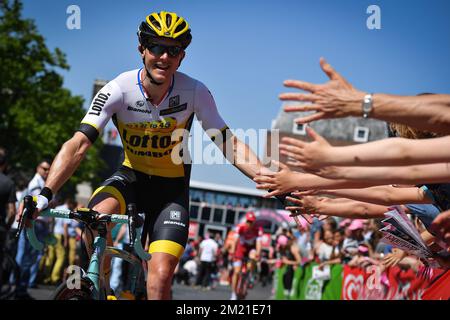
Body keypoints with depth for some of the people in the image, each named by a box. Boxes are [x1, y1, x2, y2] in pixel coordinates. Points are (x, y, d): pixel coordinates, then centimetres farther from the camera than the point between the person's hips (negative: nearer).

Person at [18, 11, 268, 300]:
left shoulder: (195, 92, -18)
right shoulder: (119, 90, -21)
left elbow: (229, 144, -15)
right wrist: (45, 194, -40)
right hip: (132, 176, 0)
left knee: (161, 277, -16)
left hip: (171, 188, 0)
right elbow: (78, 145, -28)